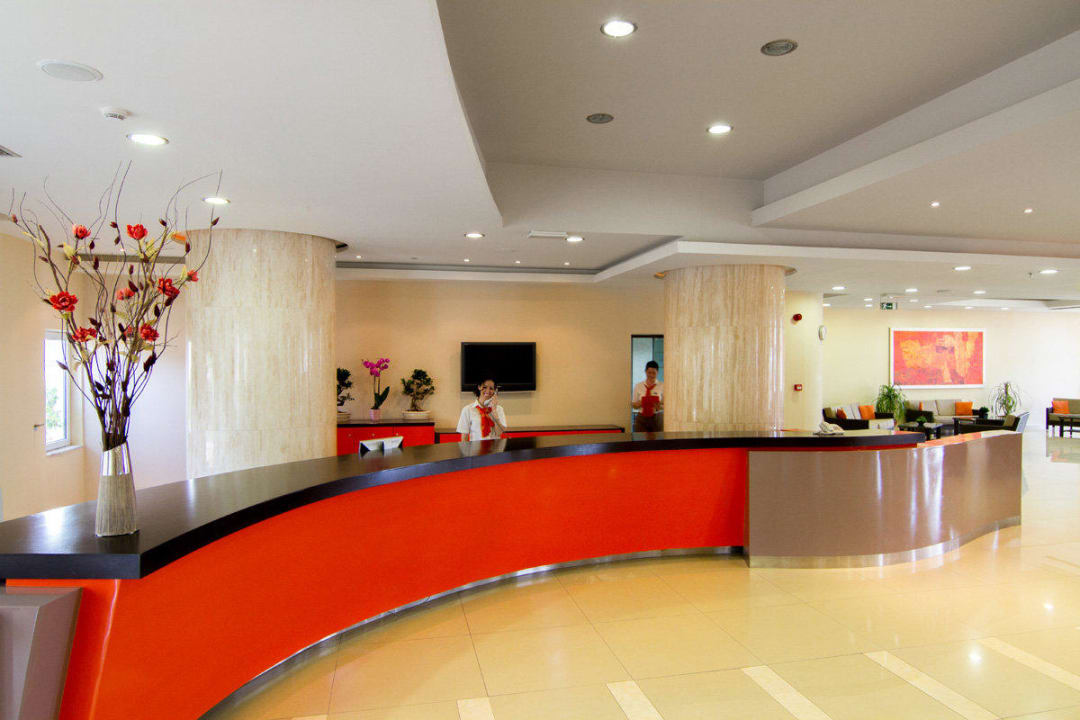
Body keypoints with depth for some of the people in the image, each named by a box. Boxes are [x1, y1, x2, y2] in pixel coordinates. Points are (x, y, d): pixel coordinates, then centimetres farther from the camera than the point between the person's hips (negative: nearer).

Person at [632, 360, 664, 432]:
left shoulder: (662, 386, 2)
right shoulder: (638, 386, 5)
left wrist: (660, 406, -17)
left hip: (657, 419, 0)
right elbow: (633, 405, 8)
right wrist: (638, 404, -13)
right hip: (641, 419, 1)